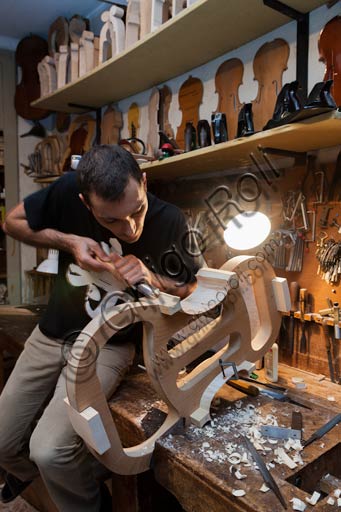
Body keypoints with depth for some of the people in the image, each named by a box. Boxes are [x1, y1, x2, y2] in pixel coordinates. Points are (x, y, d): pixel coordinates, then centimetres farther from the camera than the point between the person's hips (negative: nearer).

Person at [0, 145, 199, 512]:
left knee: (50, 451, -21)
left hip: (109, 344, -3)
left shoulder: (170, 222, -21)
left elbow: (194, 291, -7)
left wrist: (153, 279, -29)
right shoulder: (69, 190, -19)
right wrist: (68, 241, -21)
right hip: (51, 333, 4)